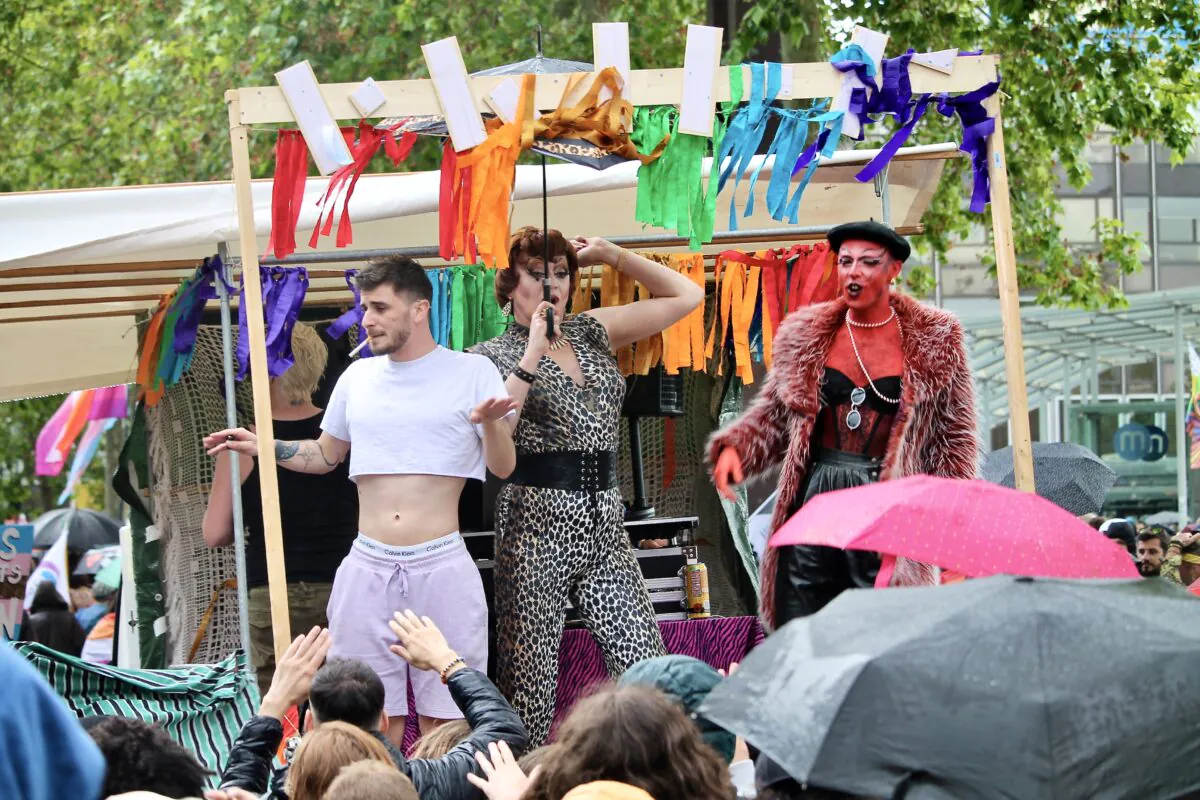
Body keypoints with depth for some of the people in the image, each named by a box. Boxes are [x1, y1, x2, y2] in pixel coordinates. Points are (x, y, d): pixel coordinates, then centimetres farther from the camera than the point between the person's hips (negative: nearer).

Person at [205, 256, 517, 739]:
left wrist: (490, 424, -20)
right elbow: (326, 455, 25)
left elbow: (503, 467, -1)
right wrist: (262, 446, 12)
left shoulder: (472, 372, 0)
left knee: (443, 722, -2)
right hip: (368, 568, 3)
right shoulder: (359, 377, 12)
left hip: (442, 567, -3)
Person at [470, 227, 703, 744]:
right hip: (536, 522, -4)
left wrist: (613, 256, 13)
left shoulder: (591, 334, 16)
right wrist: (532, 355, -15)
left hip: (604, 524, 4)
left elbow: (686, 296, 20)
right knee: (528, 684, -5)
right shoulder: (494, 357, 2)